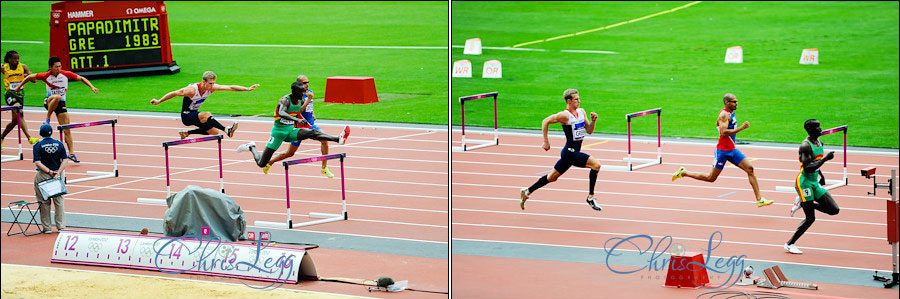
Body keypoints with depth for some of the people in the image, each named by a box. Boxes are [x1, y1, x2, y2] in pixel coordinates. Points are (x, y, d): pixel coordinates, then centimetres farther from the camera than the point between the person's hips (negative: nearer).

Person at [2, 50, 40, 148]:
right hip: (10, 93, -5)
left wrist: (28, 76, -20)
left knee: (15, 120, 11)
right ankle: (29, 137, -34)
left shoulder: (23, 67, 3)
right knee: (19, 114, -26)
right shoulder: (4, 68, -3)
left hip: (20, 94, 5)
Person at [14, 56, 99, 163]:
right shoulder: (46, 76, -11)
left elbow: (81, 78, 3)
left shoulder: (66, 74, -7)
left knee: (67, 129, -6)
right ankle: (47, 119, -22)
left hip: (61, 103, 2)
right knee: (57, 97, -39)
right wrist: (19, 87, 11)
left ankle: (71, 153, -4)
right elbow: (30, 77, 3)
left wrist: (92, 87, -8)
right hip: (49, 102, -2)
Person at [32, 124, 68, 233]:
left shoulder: (38, 145, -8)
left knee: (44, 202, 6)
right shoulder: (59, 144, -1)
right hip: (58, 174, 2)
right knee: (59, 200, 10)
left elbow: (37, 162, -15)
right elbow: (64, 160, -6)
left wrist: (49, 171, -16)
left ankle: (47, 227, 9)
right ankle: (61, 226, 12)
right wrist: (58, 173, -12)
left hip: (43, 175, -2)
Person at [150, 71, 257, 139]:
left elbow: (230, 87, -13)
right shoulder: (192, 90, -29)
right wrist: (158, 101, -21)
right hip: (186, 116, -8)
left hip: (195, 114, 8)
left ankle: (186, 133, 18)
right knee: (207, 115, -35)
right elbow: (174, 93, -22)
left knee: (214, 132, 5)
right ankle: (226, 130, -38)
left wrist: (247, 89, -17)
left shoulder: (211, 87, -12)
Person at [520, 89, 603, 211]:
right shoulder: (565, 115, -15)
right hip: (570, 152, -9)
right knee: (596, 165, -19)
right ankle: (591, 197, -11)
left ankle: (527, 191, 31)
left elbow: (589, 131, 15)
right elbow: (545, 121, -12)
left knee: (552, 177, 19)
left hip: (574, 152, 9)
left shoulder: (581, 112, 10)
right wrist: (546, 142, -11)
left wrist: (593, 121, -4)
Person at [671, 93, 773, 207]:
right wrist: (741, 128, -31)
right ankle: (683, 173, 19)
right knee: (711, 178, 1)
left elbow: (717, 123, 30)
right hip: (722, 151, -9)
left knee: (750, 169, -4)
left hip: (732, 150, 9)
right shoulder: (724, 114, -18)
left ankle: (759, 200, -4)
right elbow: (724, 133, -31)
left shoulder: (730, 113, 12)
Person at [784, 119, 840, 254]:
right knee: (810, 218, -7)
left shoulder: (820, 143, 10)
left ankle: (804, 203, 16)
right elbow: (808, 168, -26)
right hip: (804, 182, -8)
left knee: (834, 210, 0)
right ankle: (789, 244, 6)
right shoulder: (805, 145, -17)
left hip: (814, 182, 8)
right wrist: (825, 159, -27)